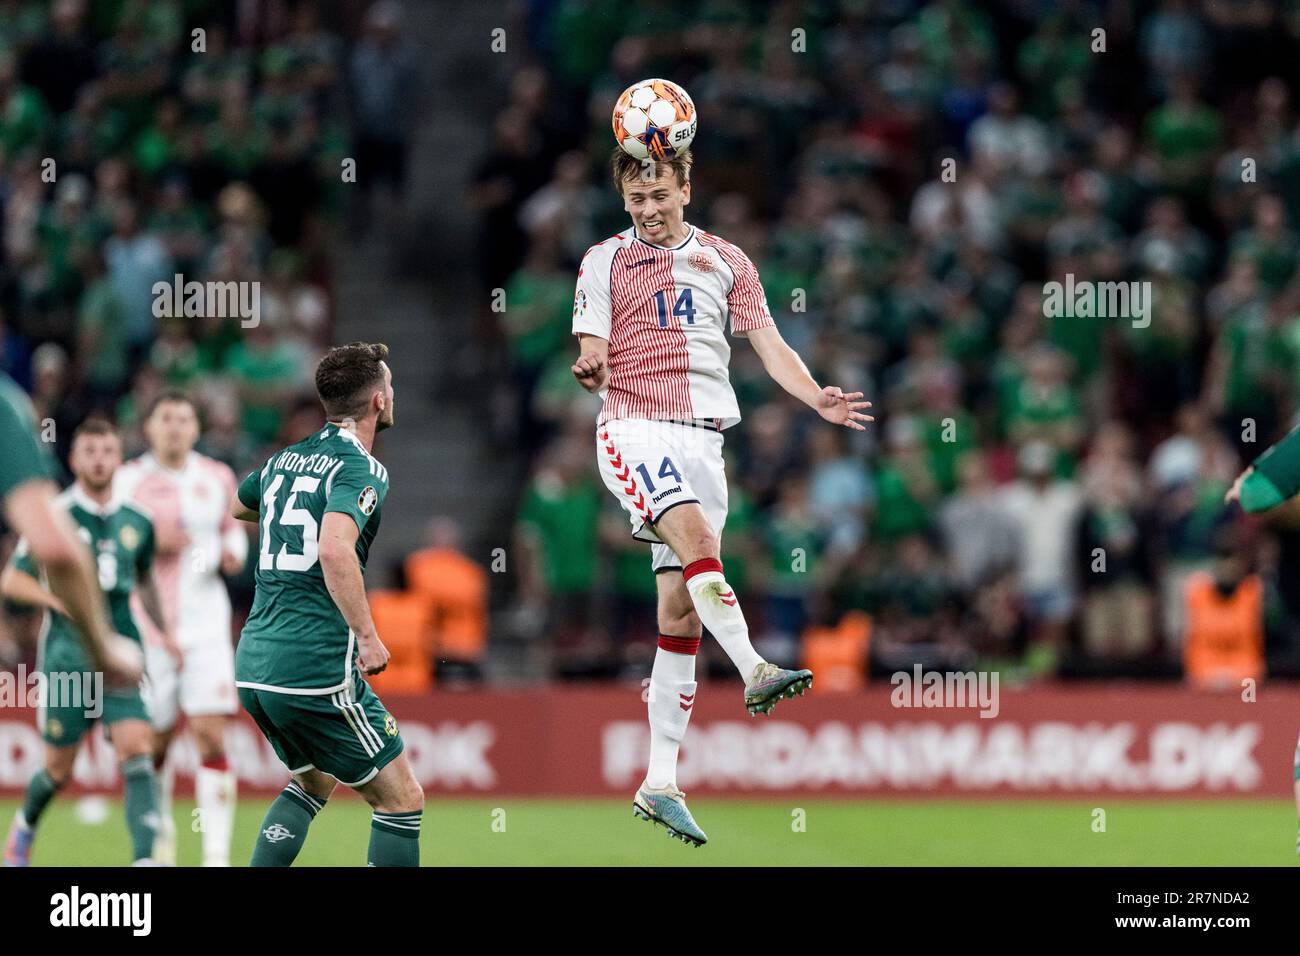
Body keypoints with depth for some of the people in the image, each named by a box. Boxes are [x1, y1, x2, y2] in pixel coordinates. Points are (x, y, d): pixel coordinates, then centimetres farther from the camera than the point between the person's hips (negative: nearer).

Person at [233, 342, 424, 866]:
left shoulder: (283, 459, 14)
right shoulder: (361, 469, -10)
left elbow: (236, 506, 37)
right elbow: (335, 548, -29)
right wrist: (367, 636, -23)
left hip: (253, 665, 8)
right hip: (317, 667, -8)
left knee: (313, 781, 28)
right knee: (401, 798, 2)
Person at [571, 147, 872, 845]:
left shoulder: (726, 261, 14)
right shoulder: (604, 261, 7)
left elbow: (769, 345, 9)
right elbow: (592, 352, -1)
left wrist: (816, 397, -9)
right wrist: (590, 368, -26)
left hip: (702, 439, 3)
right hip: (633, 428, -3)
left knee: (680, 610, -1)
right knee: (697, 534, -32)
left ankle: (660, 784, 0)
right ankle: (755, 671, -45)